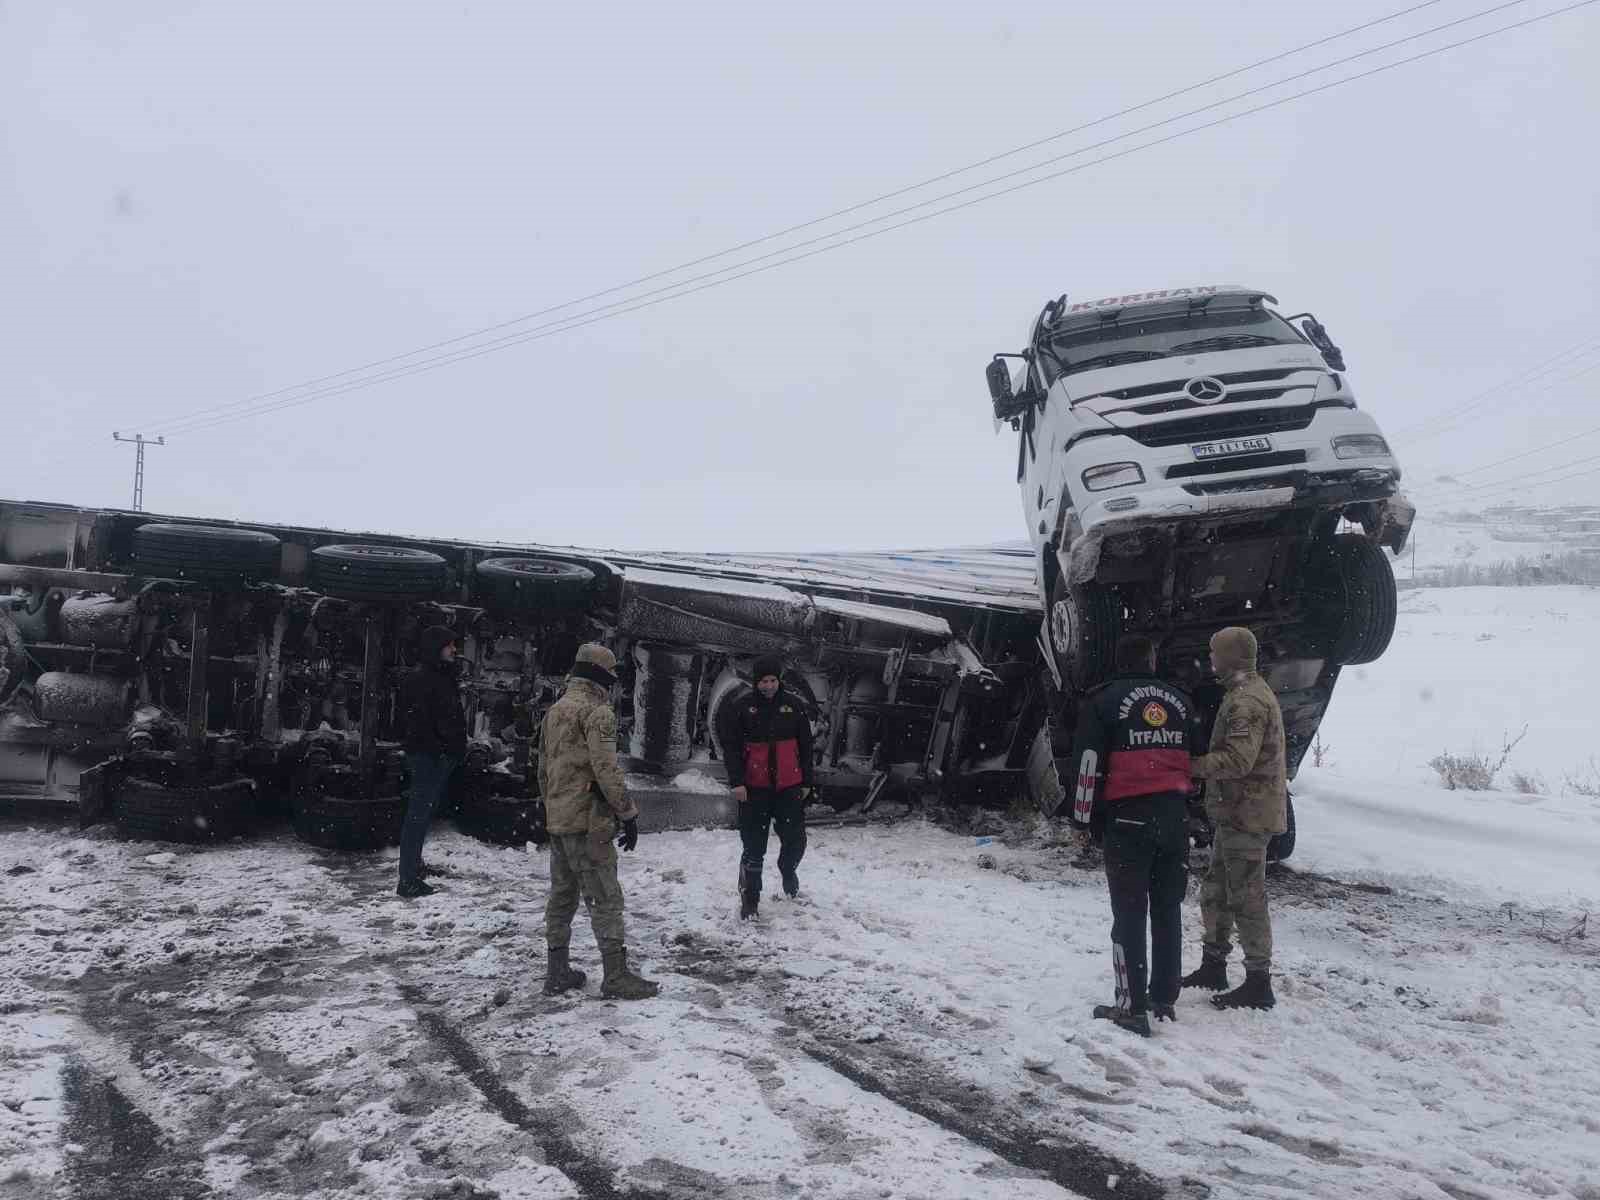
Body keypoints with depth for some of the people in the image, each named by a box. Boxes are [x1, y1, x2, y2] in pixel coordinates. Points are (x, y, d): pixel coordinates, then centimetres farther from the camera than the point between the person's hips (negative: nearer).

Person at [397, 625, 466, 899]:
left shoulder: (443, 676, 17)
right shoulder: (419, 679, -15)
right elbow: (418, 722, -22)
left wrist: (456, 748, 15)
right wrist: (440, 750, -22)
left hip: (444, 757, 10)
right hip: (428, 757, -10)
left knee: (425, 812, 21)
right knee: (419, 813, -8)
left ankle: (415, 863, 36)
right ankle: (408, 880, -6)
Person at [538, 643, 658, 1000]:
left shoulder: (554, 710, 14)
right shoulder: (597, 711, -13)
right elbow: (606, 770, -19)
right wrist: (628, 813, -13)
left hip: (556, 821, 9)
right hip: (588, 821, -8)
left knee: (562, 895, 15)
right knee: (606, 899, -4)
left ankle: (557, 972, 21)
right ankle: (616, 977, -2)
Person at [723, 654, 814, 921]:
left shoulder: (793, 706, 1)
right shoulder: (745, 709, -3)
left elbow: (805, 745, 8)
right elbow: (731, 746, -1)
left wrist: (806, 781, 8)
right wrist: (737, 781, -9)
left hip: (789, 787, 1)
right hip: (755, 788, -1)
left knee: (795, 839, 3)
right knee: (753, 847, 2)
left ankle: (788, 869, 37)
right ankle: (749, 900, 16)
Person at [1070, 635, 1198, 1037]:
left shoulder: (1104, 701, -4)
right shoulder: (1180, 700, 12)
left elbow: (1090, 763, -8)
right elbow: (1195, 760, 18)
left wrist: (1084, 818, -2)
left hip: (1128, 817, -4)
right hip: (1174, 818, 5)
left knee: (1129, 913, 0)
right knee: (1168, 909, 13)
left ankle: (1132, 1006, -1)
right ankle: (1164, 998, 20)